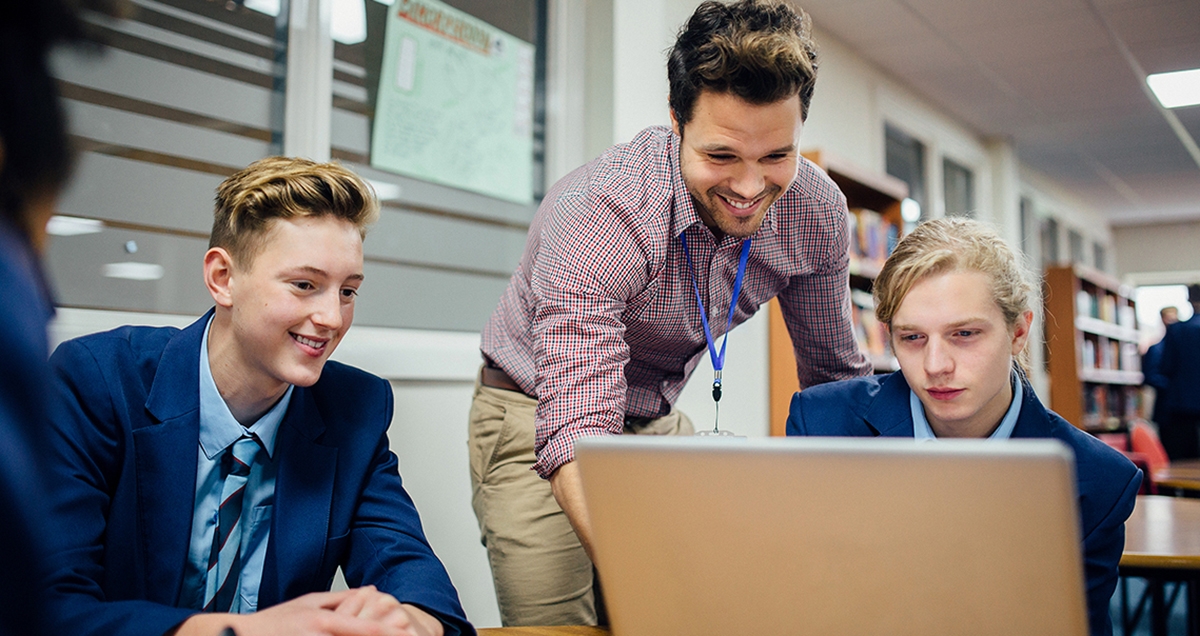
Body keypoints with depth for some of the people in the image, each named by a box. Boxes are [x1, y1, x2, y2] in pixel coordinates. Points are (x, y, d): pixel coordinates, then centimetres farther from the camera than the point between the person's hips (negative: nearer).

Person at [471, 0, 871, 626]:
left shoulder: (815, 210, -15)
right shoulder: (597, 211, -34)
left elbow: (835, 374, 1)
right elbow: (575, 435, -42)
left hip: (656, 422, 5)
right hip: (538, 419, -4)